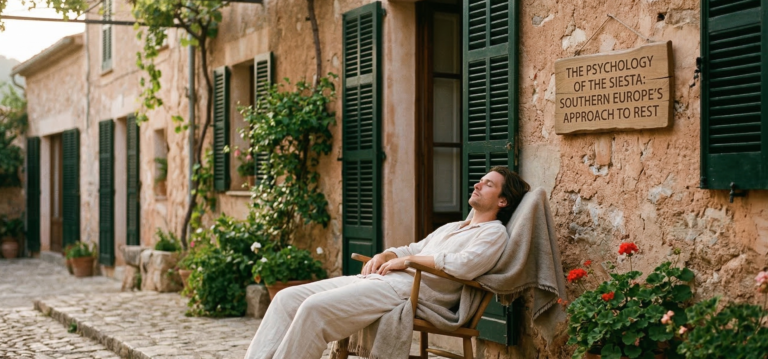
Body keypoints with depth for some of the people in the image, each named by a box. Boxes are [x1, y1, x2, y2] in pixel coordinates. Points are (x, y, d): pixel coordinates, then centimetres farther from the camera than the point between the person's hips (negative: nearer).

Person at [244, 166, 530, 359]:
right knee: (289, 297, -7)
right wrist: (384, 256, 9)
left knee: (315, 307, -28)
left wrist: (409, 259, -7)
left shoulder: (494, 232, 4)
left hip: (412, 289, -9)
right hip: (384, 278, 9)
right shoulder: (451, 228, 33)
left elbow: (464, 265, -15)